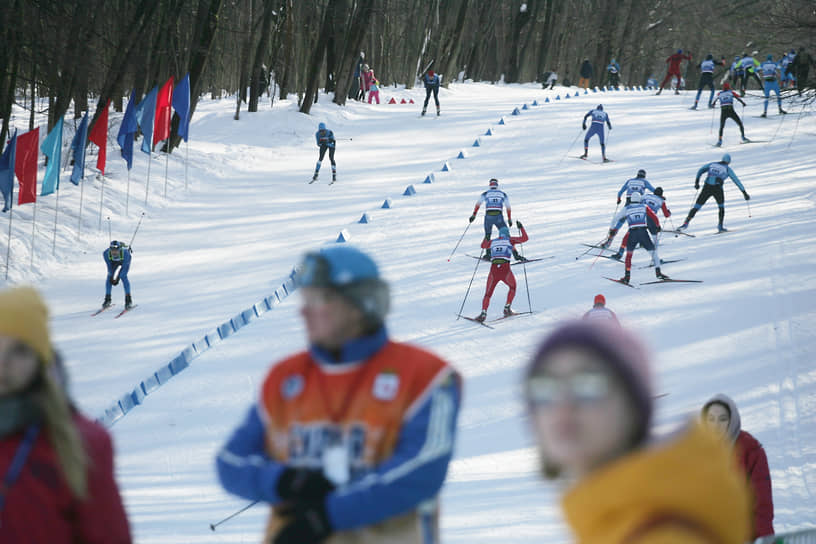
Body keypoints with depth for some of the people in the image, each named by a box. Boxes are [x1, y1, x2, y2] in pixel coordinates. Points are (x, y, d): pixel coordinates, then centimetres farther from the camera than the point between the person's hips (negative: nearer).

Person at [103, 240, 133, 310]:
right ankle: (107, 299, 5)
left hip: (125, 261, -3)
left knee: (123, 276, -22)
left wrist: (118, 278, -35)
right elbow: (109, 266, -24)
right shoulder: (106, 253, -35)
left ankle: (128, 300, -15)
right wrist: (111, 277, -28)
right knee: (109, 277, -11)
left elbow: (124, 267, -34)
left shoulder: (125, 252, -42)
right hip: (113, 261, 3)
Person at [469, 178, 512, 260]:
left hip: (488, 217, 0)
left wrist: (473, 215, -3)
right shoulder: (503, 194, 16)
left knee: (487, 235, 19)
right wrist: (510, 219, 24)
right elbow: (508, 208, 17)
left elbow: (478, 204, 1)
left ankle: (488, 254, 10)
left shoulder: (485, 194, 13)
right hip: (499, 217, 0)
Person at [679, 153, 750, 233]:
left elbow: (701, 170, 13)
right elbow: (736, 180, 16)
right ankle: (720, 226, 15)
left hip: (707, 187, 2)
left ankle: (686, 223, -5)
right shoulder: (727, 169, 15)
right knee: (721, 206, 24)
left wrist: (697, 181, 14)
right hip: (717, 189, -2)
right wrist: (744, 193, 19)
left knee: (697, 205, 7)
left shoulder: (712, 164, 22)